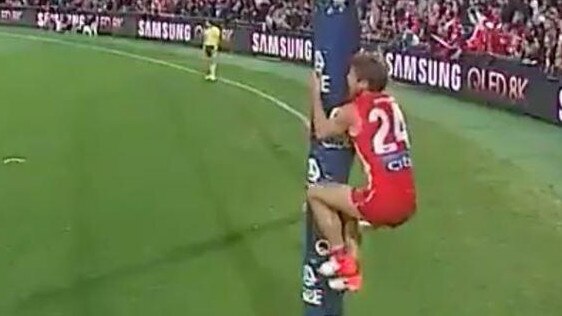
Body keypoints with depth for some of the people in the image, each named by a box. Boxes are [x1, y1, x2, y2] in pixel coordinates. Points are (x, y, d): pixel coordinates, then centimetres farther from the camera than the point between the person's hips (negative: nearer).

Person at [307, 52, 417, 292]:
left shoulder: (353, 111, -6)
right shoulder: (390, 104, 12)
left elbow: (321, 132, 10)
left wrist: (315, 93, 17)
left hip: (382, 203, -7)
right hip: (407, 205, 7)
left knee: (314, 193, 11)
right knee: (347, 201, 34)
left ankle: (341, 260, 12)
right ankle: (351, 271, 31)